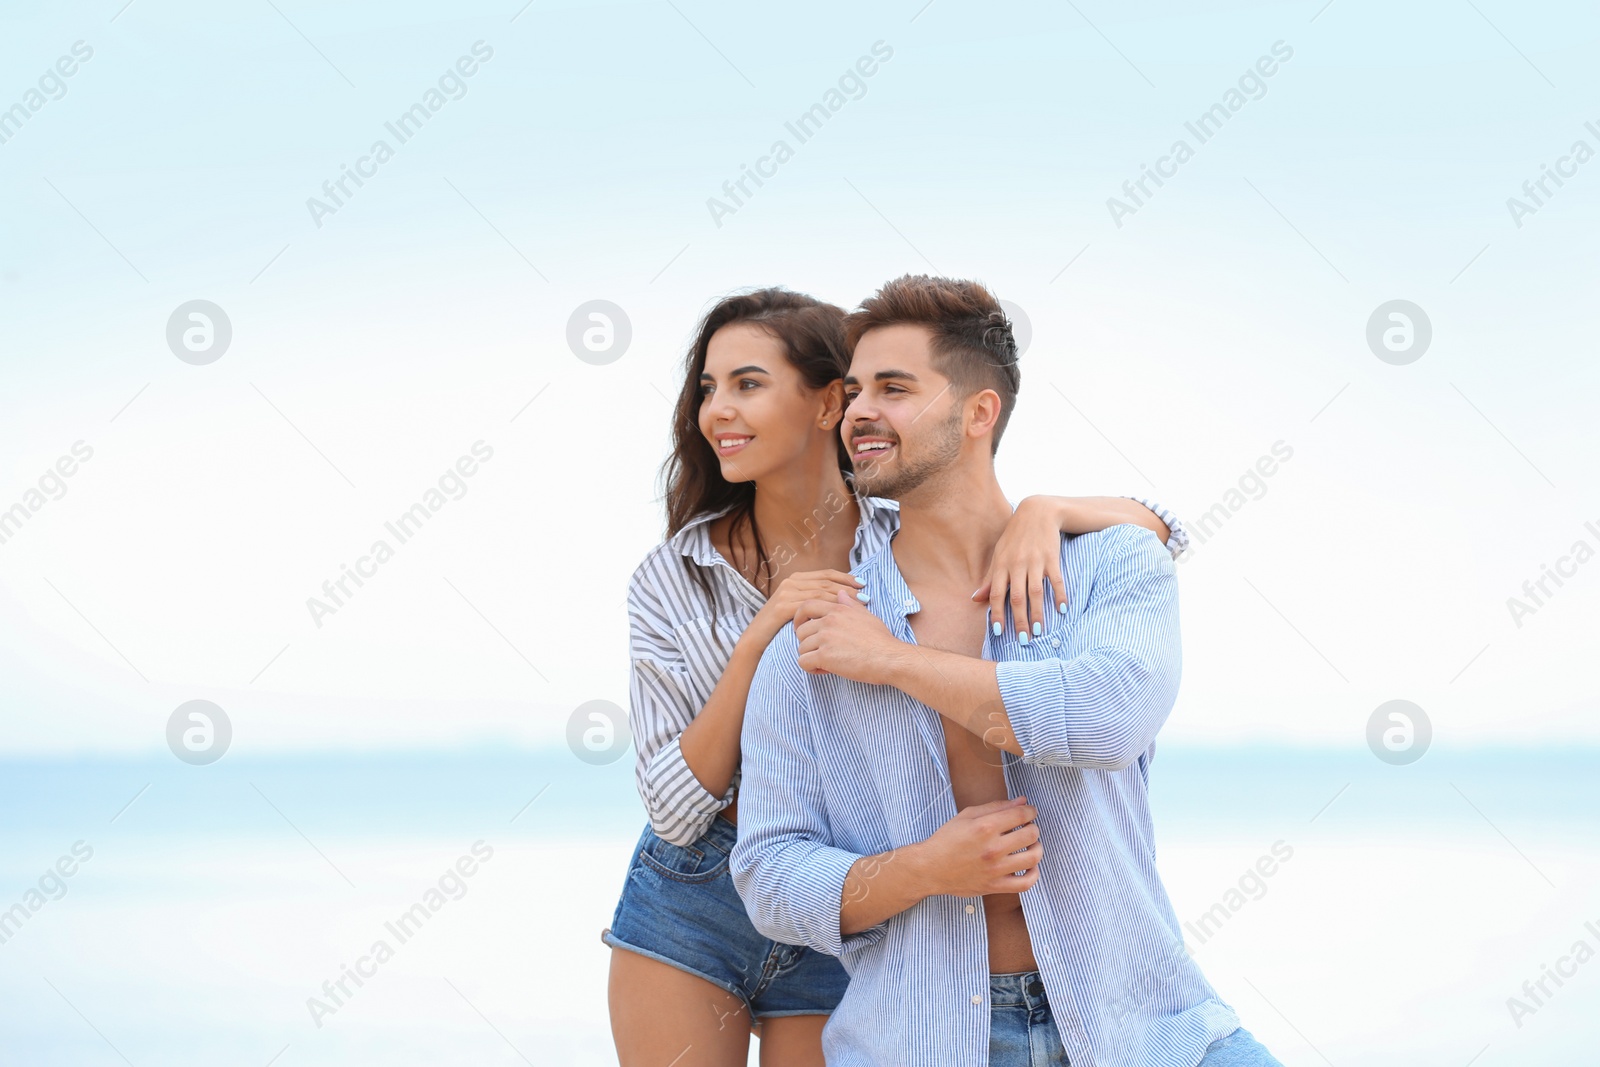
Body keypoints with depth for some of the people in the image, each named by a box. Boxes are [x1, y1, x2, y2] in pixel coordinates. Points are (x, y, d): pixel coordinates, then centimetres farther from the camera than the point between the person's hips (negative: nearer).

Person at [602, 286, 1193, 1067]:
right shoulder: (669, 581, -5)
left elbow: (1153, 531, -8)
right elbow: (676, 807, -11)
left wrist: (1045, 510, -28)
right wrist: (756, 643, -22)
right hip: (689, 912, 0)